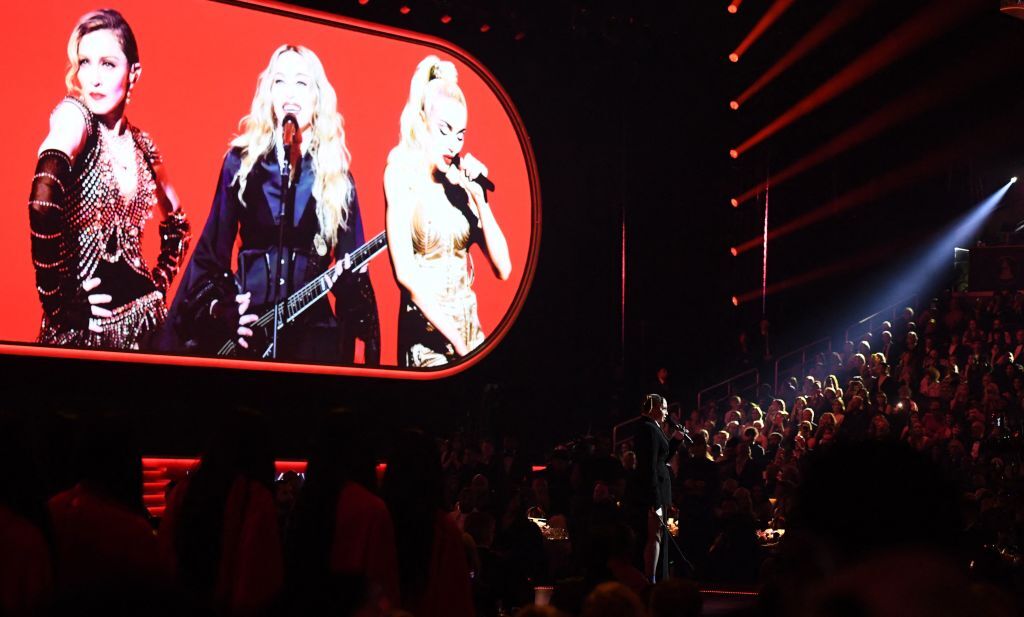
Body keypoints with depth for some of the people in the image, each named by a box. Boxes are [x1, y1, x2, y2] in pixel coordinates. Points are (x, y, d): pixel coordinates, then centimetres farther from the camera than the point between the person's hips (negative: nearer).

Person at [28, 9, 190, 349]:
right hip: (83, 321, -5)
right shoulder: (75, 115, -9)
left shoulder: (141, 143, 7)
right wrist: (58, 298, -25)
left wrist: (159, 283, 10)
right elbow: (44, 199, -27)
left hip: (140, 314, 5)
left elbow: (177, 225, 23)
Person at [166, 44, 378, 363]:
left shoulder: (336, 175, 5)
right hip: (246, 324, 0)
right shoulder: (242, 161, 3)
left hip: (313, 327, 1)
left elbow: (351, 268, 4)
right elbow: (211, 252, 4)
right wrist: (221, 309, -10)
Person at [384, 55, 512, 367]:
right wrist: (457, 341, -17)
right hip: (427, 337, -5)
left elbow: (502, 269, 3)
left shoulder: (459, 186, 7)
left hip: (470, 328, 5)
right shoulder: (403, 177, -6)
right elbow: (405, 273, -17)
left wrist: (479, 198, -5)